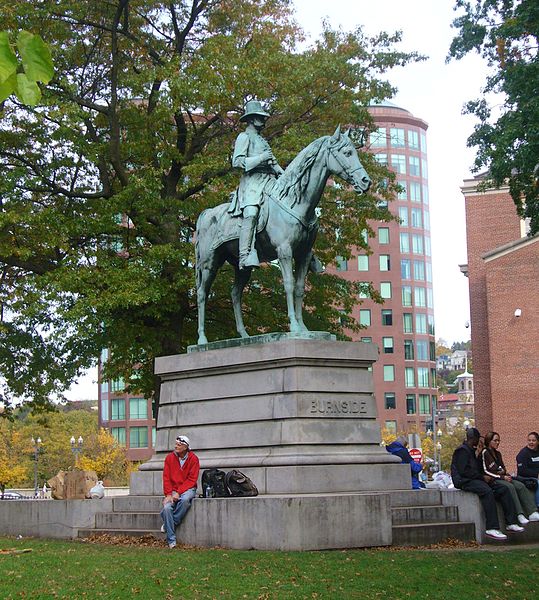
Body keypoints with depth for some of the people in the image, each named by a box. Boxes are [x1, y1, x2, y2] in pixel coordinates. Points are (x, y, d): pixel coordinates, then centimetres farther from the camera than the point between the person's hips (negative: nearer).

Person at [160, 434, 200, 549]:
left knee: (185, 499, -37)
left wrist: (178, 493, -18)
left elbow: (192, 479, -10)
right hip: (173, 490, 2)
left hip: (188, 489, -2)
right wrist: (168, 494, -13)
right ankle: (171, 541, -18)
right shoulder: (170, 458, 1)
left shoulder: (193, 458, -7)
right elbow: (166, 477, 0)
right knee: (167, 507, -24)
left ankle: (169, 524, -16)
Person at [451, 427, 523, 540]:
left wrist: (478, 455, 9)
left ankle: (511, 523, -12)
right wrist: (482, 477, -14)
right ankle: (492, 528, -40)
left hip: (475, 480, 10)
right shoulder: (462, 450, -5)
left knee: (503, 489, -5)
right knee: (487, 491, -36)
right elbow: (463, 471, -17)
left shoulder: (471, 450, 25)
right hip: (464, 481, -10)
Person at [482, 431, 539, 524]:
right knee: (510, 487, -33)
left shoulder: (497, 453, 22)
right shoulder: (485, 452, -4)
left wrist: (506, 474, 0)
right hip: (493, 480, -8)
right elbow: (485, 471, -11)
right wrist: (502, 477, -14)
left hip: (502, 478, 8)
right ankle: (520, 515, -39)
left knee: (520, 486, -17)